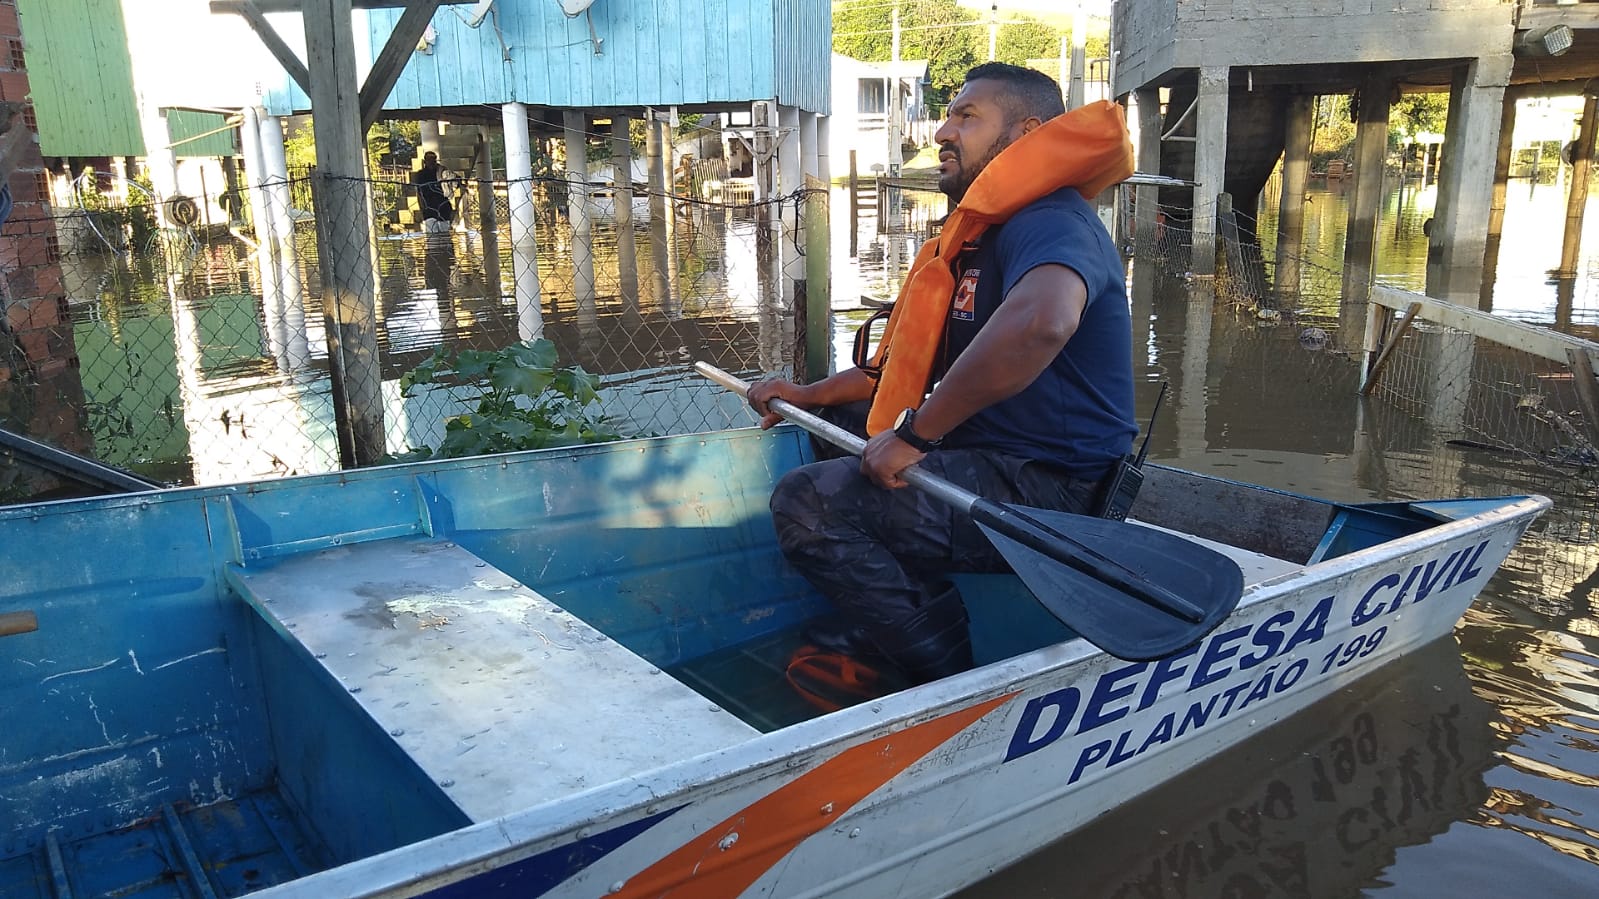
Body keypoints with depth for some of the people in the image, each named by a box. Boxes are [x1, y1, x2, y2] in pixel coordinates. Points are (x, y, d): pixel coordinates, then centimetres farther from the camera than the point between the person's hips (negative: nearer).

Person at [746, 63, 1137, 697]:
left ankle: (954, 680, -7)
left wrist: (916, 434, -32)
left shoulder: (1050, 222, -16)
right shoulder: (986, 233, 19)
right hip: (995, 461, 11)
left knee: (807, 502, -21)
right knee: (843, 420, 25)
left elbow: (1040, 322, -41)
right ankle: (871, 635, 18)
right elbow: (918, 361, 27)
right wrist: (810, 395, 17)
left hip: (1049, 494, -11)